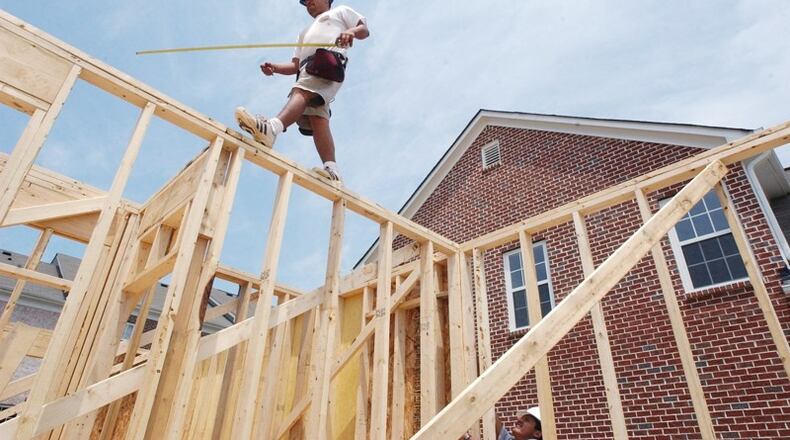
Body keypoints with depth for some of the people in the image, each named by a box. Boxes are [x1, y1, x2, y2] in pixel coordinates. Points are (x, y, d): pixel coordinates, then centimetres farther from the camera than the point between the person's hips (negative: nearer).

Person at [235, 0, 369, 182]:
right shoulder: (306, 32, 44)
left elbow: (365, 29, 14)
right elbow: (295, 65, 33)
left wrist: (351, 31, -10)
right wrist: (274, 68, 12)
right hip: (307, 71, 6)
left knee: (301, 91, -34)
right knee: (317, 118, -17)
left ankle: (271, 128, -61)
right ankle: (331, 169, -29)